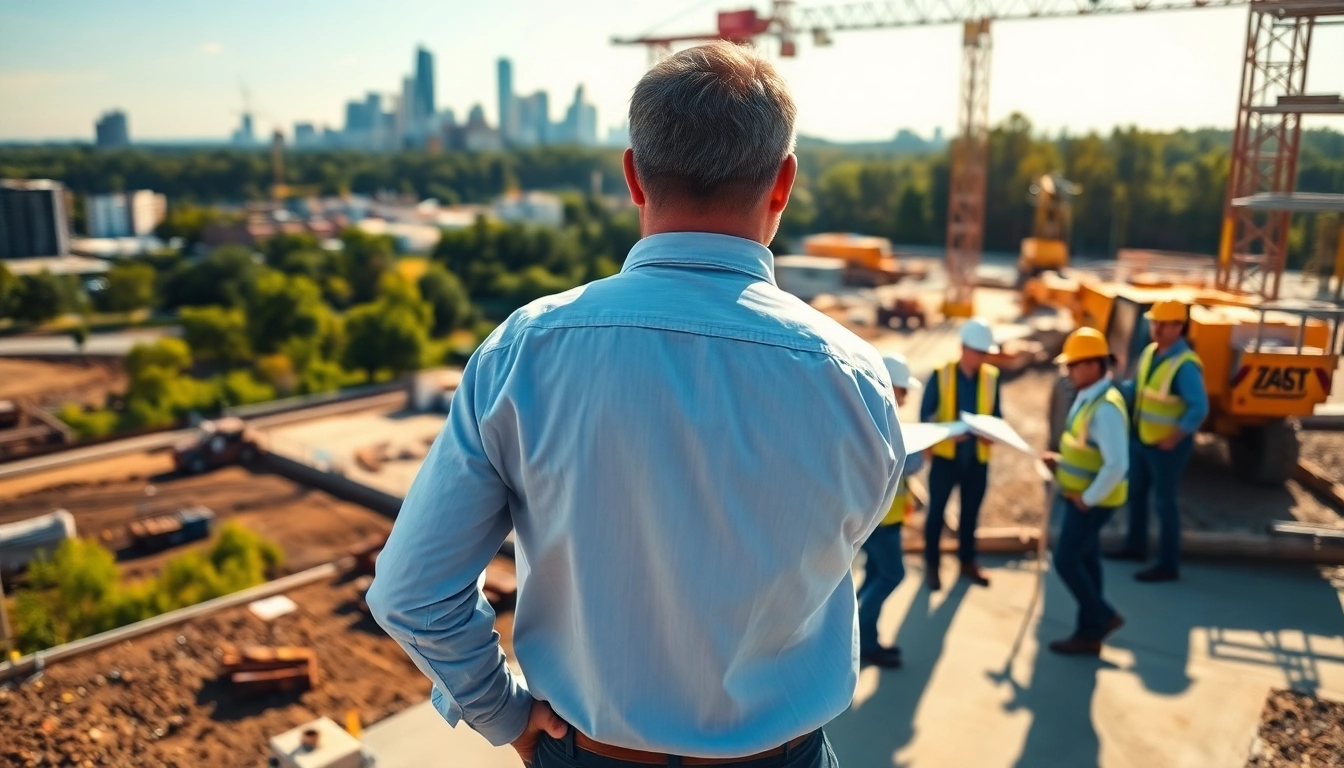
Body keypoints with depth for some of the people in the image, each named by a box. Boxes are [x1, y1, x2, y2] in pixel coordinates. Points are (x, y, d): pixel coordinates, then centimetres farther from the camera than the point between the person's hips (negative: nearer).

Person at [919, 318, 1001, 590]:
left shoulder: (991, 377, -1)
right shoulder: (941, 375, -9)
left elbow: (996, 413, 6)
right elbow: (925, 414, -8)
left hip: (978, 457, 3)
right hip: (945, 454, -2)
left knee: (971, 511, 15)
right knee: (937, 510, 7)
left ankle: (968, 561, 32)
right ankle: (931, 564, 21)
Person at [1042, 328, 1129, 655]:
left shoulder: (1106, 407, -24)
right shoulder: (1087, 397, 7)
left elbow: (1117, 465, -30)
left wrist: (1087, 499, -21)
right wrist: (1060, 461, 6)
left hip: (1092, 501, -10)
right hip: (1079, 495, 10)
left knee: (1066, 561, -4)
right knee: (1085, 561, 14)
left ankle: (1103, 617, 14)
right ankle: (1089, 634, 23)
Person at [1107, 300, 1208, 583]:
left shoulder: (1185, 365, -24)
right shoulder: (1150, 352, 3)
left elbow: (1199, 407, -27)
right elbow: (1136, 388, 13)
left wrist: (1173, 438, -22)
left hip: (1167, 445, -8)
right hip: (1141, 437, 9)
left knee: (1164, 501, 1)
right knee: (1136, 492, 20)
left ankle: (1168, 565, 13)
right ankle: (1136, 546, 38)